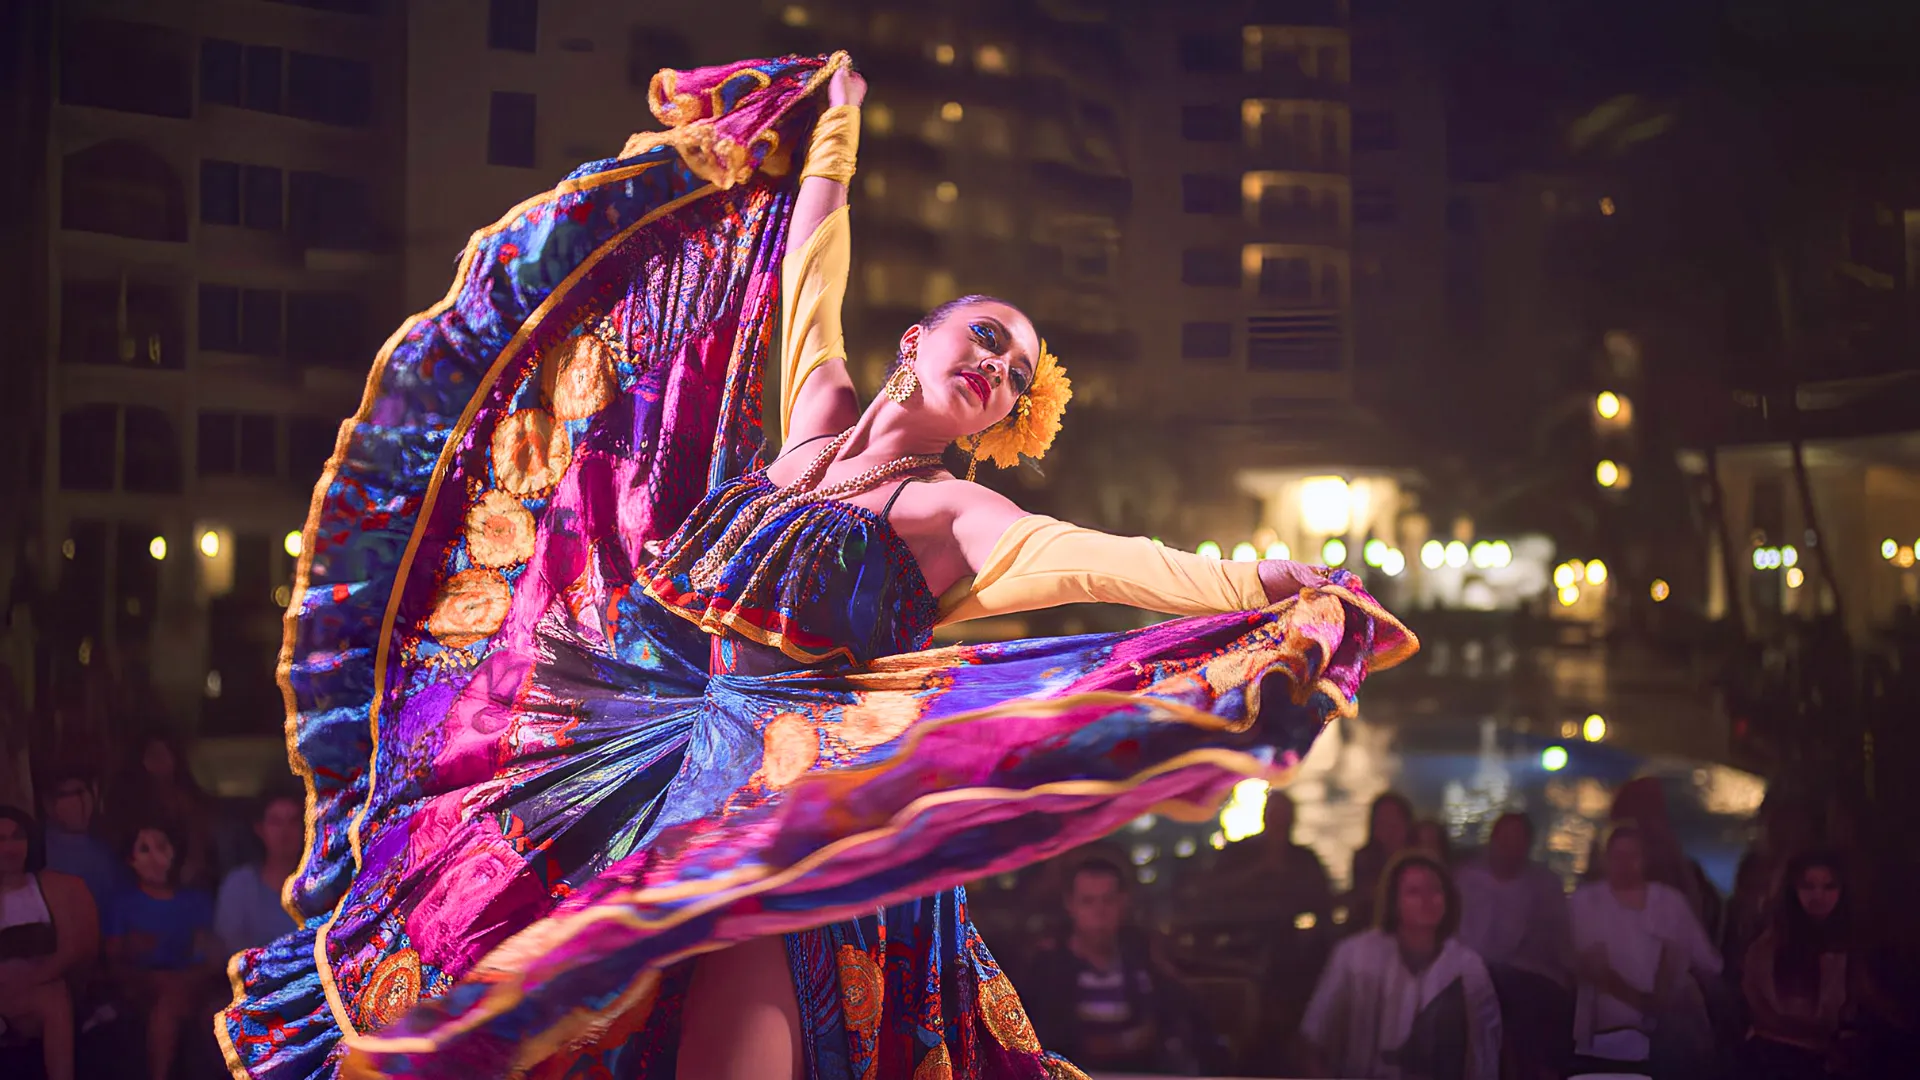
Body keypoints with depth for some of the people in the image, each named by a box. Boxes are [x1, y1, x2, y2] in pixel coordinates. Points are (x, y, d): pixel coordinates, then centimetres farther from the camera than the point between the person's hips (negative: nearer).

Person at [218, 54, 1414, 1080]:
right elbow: (813, 263, 25)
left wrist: (1260, 589, -26)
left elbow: (1103, 560, -14)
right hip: (638, 744, 5)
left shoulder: (956, 515, 1)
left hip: (781, 795, -5)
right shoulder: (818, 414, 13)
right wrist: (836, 129, 36)